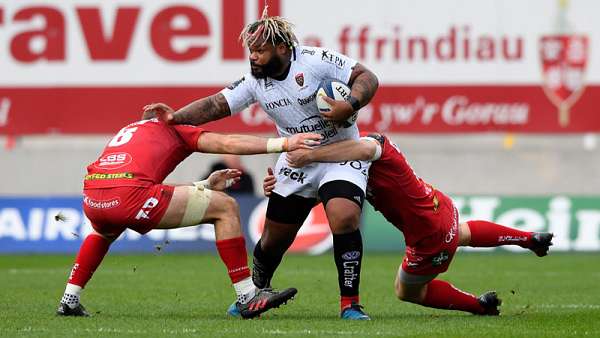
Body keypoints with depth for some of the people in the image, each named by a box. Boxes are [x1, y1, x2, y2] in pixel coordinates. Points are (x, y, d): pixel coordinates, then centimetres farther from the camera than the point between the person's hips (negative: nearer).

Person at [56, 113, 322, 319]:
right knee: (225, 207, 5)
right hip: (129, 193, -7)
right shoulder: (173, 127, 21)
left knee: (105, 232, 46)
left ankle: (69, 301, 37)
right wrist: (283, 144, 8)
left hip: (91, 198, 7)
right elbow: (227, 144, 8)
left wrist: (205, 185, 40)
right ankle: (247, 297, 3)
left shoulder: (128, 130, 37)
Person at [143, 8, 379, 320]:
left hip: (341, 156, -5)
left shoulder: (316, 60, -17)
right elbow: (217, 105, -5)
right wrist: (177, 117, -19)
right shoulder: (255, 81, -2)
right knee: (273, 239, 8)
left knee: (344, 219, -28)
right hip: (295, 164, 5)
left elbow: (367, 78, -16)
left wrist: (350, 105, -34)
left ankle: (350, 304, -16)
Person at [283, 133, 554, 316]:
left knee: (407, 291, 19)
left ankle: (480, 306, 30)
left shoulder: (375, 143, -31)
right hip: (442, 206, 9)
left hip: (430, 236, -9)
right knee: (461, 234, 44)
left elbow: (364, 148, -60)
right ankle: (531, 239, 60)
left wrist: (310, 156, -55)